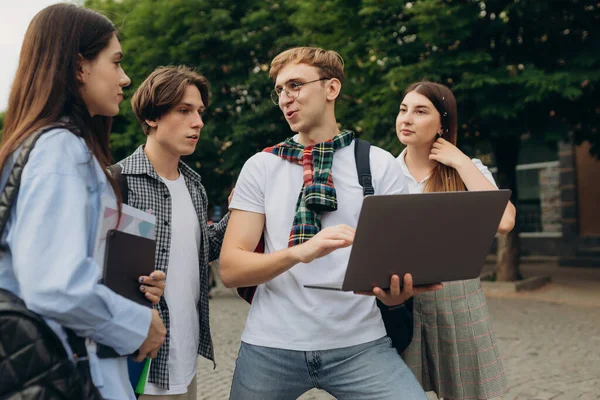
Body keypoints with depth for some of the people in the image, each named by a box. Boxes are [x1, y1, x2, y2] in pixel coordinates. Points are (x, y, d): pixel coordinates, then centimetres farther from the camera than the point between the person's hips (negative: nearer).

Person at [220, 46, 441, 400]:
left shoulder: (381, 165, 2)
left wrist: (397, 290, -22)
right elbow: (231, 268, -3)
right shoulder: (261, 166, 4)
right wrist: (300, 252, -21)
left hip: (359, 343, -1)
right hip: (271, 346, 1)